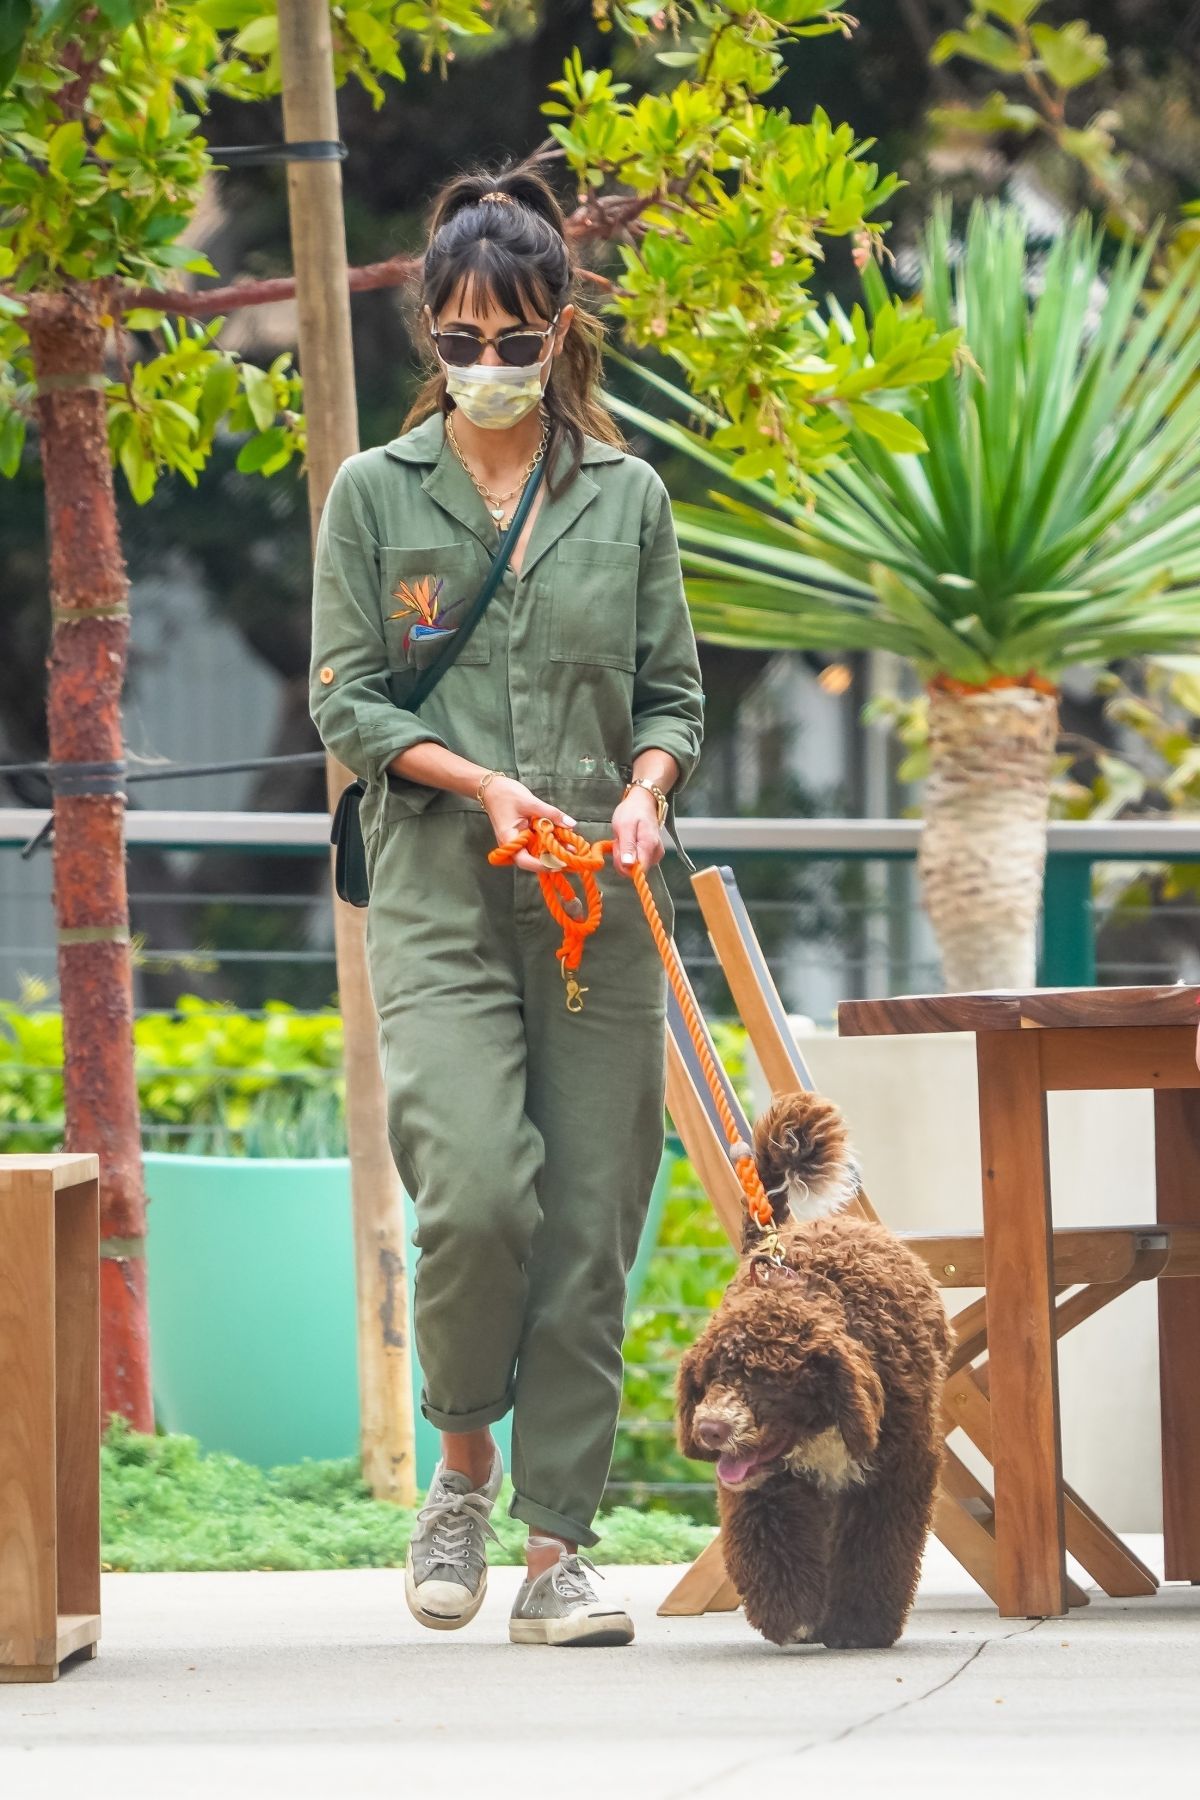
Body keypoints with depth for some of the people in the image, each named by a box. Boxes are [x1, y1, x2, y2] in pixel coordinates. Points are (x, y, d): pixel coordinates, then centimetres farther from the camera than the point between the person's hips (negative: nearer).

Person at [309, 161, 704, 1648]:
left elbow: (671, 693, 14)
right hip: (440, 894, -2)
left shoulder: (627, 497, 10)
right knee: (477, 1189, -19)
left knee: (591, 1221, -1)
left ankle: (558, 1549, 4)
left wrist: (642, 791, -7)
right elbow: (345, 699, 2)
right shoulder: (375, 494, 5)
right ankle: (464, 1465, 6)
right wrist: (482, 784, -12)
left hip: (600, 905, 2)